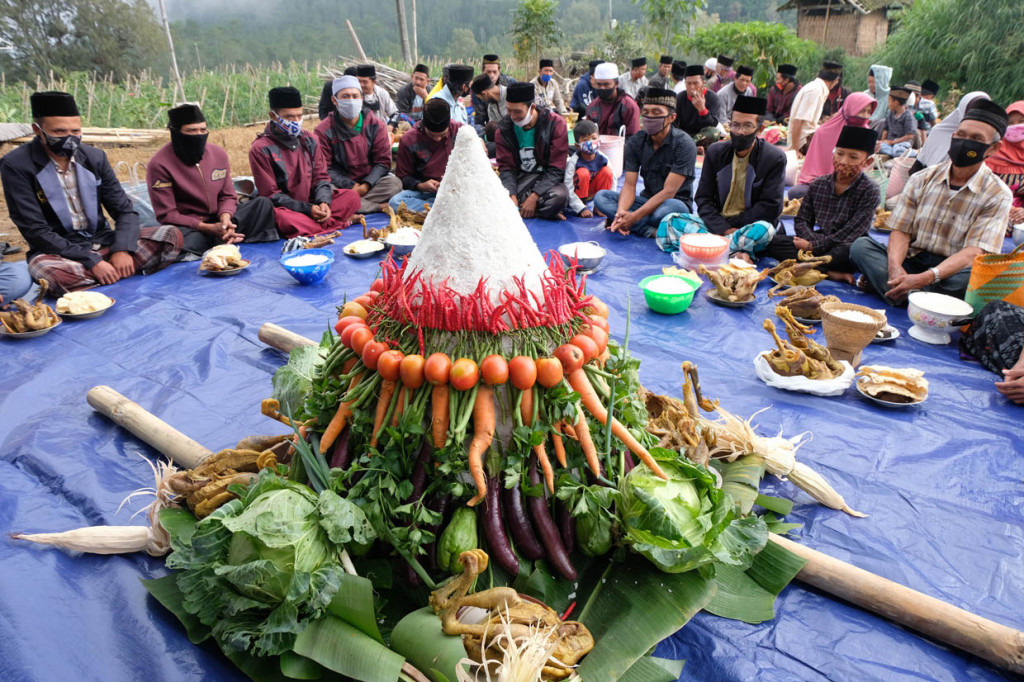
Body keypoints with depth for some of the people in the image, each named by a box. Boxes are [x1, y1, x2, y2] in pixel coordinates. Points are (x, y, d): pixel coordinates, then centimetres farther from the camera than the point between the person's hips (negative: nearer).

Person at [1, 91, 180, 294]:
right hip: (59, 251, -3)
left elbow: (125, 211, 2)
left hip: (103, 243, 4)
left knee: (172, 235, -15)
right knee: (45, 270, -40)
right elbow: (35, 230, -14)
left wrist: (122, 249, -19)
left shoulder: (95, 156, 3)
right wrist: (91, 262, -25)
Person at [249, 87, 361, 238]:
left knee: (352, 196, -13)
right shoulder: (261, 149, -9)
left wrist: (323, 202, -15)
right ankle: (337, 221, -26)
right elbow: (271, 194, -11)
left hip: (313, 204, 5)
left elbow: (321, 176, 7)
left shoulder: (309, 139, 6)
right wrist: (308, 209, -20)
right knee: (282, 218, -41)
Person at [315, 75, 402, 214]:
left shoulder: (376, 125, 2)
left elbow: (383, 162, 0)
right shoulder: (324, 131, -3)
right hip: (340, 186, -2)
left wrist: (366, 185, -17)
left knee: (394, 183, -26)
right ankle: (382, 207, -31)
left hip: (370, 183, 2)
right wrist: (350, 186, -20)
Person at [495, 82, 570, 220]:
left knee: (560, 196, -37)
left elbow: (556, 169, -12)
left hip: (547, 178, -3)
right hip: (520, 178, 3)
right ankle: (544, 212, -19)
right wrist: (512, 196, -21)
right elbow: (506, 167, -2)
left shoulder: (555, 123, -10)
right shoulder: (504, 128, -1)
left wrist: (534, 197, -22)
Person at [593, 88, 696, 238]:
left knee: (675, 207, -40)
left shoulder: (684, 144, -15)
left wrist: (635, 217, -31)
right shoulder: (635, 142, -1)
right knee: (601, 196, -16)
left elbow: (668, 191, -22)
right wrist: (621, 212, -30)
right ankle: (653, 231, -27)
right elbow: (629, 185, -7)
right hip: (648, 201, 5)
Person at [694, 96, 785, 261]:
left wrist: (732, 227, -14)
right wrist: (724, 229, -16)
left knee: (764, 229, -38)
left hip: (750, 227, -3)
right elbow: (703, 198, 1)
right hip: (716, 226, 3)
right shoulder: (715, 152, 5)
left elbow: (771, 208, -7)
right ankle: (734, 251, -32)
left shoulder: (774, 158, -4)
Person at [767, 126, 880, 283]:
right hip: (817, 242, 4)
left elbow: (850, 234, -14)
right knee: (772, 241, -20)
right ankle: (829, 272, -30)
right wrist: (815, 240, -14)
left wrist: (814, 246, -17)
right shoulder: (818, 184, 7)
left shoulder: (870, 191, -5)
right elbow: (801, 220, 6)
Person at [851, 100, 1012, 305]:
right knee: (861, 245, -22)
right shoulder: (922, 180, 6)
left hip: (953, 272, -2)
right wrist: (895, 267, -24)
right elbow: (900, 230, 0)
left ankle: (878, 281, -29)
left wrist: (924, 278, -33)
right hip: (911, 261, 3)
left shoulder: (997, 194, -3)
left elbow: (974, 252, -15)